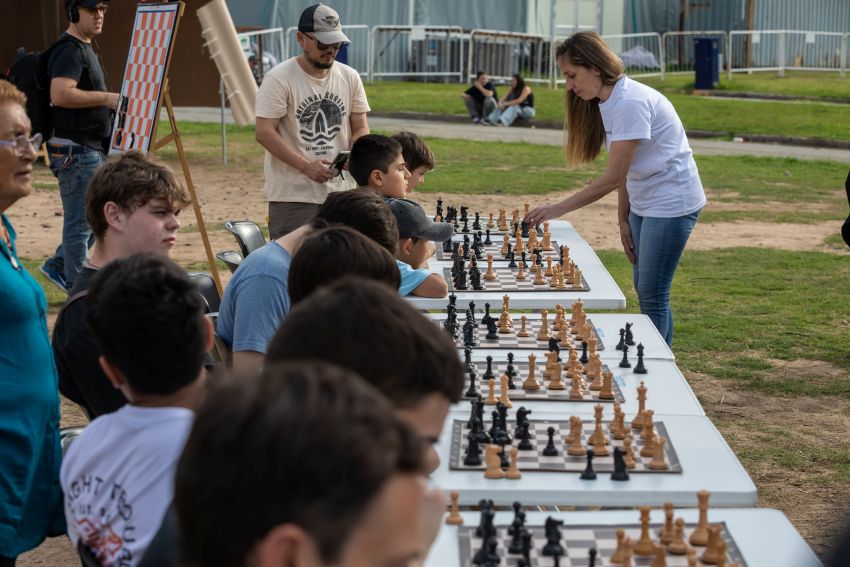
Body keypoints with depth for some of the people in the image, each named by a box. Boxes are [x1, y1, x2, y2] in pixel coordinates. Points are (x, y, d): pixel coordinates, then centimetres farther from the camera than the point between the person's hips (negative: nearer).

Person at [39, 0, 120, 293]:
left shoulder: (86, 49, 18)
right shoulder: (70, 50, -15)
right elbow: (60, 94, -28)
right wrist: (106, 98, -22)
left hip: (94, 149, 10)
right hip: (77, 150, -10)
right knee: (80, 222, -2)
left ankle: (57, 266, 26)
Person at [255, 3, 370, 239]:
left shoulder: (349, 77, 8)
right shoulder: (279, 78, -8)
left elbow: (361, 128, 13)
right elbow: (264, 133, -13)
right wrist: (306, 166, -22)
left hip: (341, 192, 5)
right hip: (292, 196, -5)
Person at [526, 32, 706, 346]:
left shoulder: (631, 102, -23)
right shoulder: (608, 102, 6)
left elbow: (613, 177, -24)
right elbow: (624, 173, 7)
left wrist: (557, 209, -22)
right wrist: (623, 219, 2)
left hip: (672, 201, -10)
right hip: (644, 201, 10)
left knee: (652, 296, -7)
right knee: (644, 290, 12)